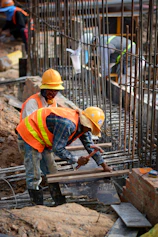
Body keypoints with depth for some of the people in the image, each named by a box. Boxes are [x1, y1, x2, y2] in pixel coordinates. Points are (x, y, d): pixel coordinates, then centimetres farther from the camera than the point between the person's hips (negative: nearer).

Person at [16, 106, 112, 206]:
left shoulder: (83, 126, -2)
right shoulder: (68, 124, -32)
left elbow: (90, 145, 9)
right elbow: (58, 149, -25)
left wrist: (104, 165, 10)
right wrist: (76, 160, -16)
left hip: (42, 138, 10)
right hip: (29, 135, -10)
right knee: (34, 176, -7)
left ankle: (61, 204, 21)